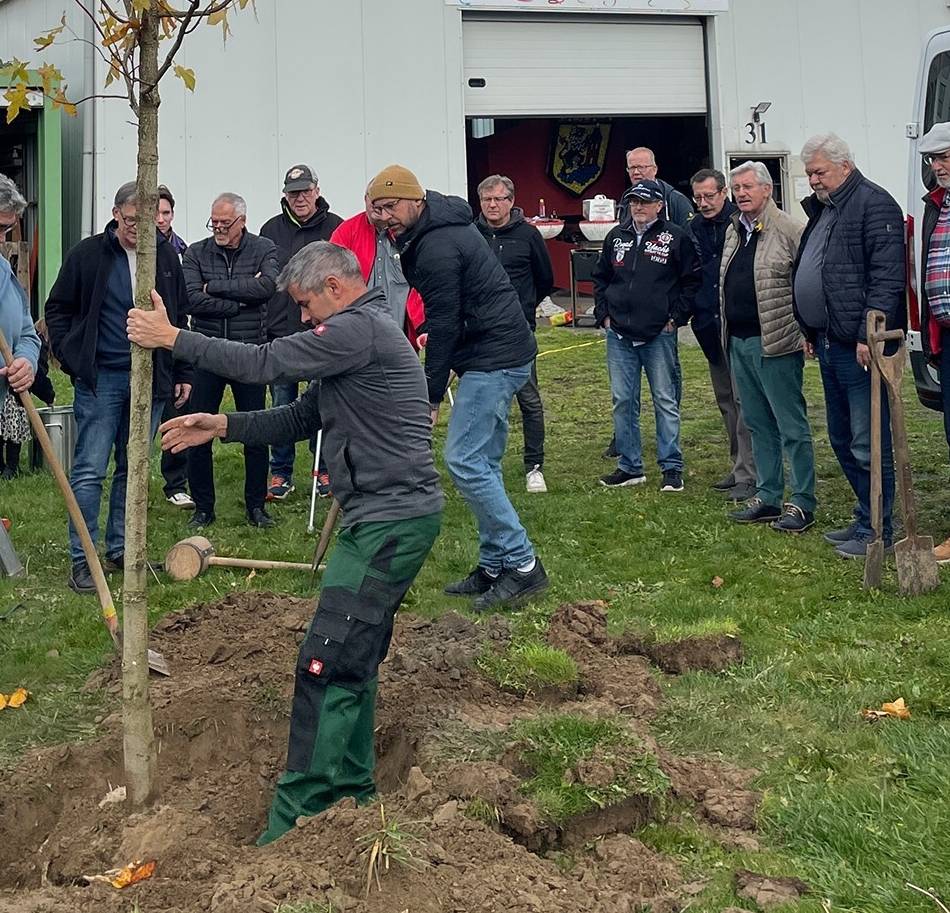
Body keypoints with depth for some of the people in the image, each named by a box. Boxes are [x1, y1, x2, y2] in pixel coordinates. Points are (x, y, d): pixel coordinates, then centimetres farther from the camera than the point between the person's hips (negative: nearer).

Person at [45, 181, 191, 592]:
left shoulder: (166, 256, 6)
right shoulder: (88, 254, -4)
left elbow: (180, 317, 15)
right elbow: (58, 309, 6)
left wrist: (182, 373, 13)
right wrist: (70, 357, -4)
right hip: (99, 378, -3)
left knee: (133, 470, 11)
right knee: (89, 470, -3)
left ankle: (120, 550, 22)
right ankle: (82, 559, 4)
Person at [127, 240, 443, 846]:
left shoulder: (359, 328, -13)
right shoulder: (359, 334, 21)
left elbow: (265, 363, -17)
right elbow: (301, 418, 21)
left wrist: (173, 338, -7)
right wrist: (223, 427, 11)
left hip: (393, 519, -11)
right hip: (389, 516, 11)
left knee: (328, 662, -10)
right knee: (354, 655, 17)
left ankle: (297, 819, -5)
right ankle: (352, 787, 29)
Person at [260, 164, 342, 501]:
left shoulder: (335, 227, 1)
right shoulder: (271, 229, 8)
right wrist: (262, 326, 7)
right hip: (281, 334, 2)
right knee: (282, 407, 7)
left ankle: (325, 471, 19)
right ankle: (281, 474, 16)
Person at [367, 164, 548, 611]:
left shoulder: (436, 247, -18)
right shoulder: (442, 224, 15)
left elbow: (443, 326, -17)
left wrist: (430, 395, -11)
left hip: (494, 359, -11)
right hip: (501, 354, 11)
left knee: (464, 460, -12)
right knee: (482, 462, 12)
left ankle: (522, 565, -8)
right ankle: (495, 566, 18)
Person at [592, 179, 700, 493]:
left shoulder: (677, 238, -1)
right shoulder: (616, 237, 12)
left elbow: (692, 280, 0)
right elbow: (600, 277, 21)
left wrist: (676, 317, -4)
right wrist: (603, 314, 11)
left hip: (659, 335, -4)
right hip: (619, 336, 4)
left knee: (665, 400, 0)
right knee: (622, 401, 6)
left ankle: (672, 467, 7)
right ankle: (630, 467, 16)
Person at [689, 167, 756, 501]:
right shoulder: (694, 229, 12)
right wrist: (690, 311, 8)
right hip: (710, 327, 7)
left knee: (743, 399, -8)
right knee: (725, 400, 13)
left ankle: (747, 475, -6)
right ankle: (739, 466, 23)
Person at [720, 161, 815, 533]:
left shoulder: (789, 230, -10)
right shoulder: (733, 231, 14)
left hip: (775, 342, -8)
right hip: (739, 342, 8)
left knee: (791, 425, -1)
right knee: (759, 425, 15)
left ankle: (802, 504, 6)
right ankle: (767, 497, 24)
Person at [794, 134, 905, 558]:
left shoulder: (874, 204, -10)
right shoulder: (821, 210, 20)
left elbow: (887, 276, -19)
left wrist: (869, 334, -23)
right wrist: (810, 330, 22)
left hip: (860, 347, -10)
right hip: (829, 344, 10)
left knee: (868, 442, -5)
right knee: (842, 439, 16)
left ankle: (876, 530, 3)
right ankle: (867, 518, 27)